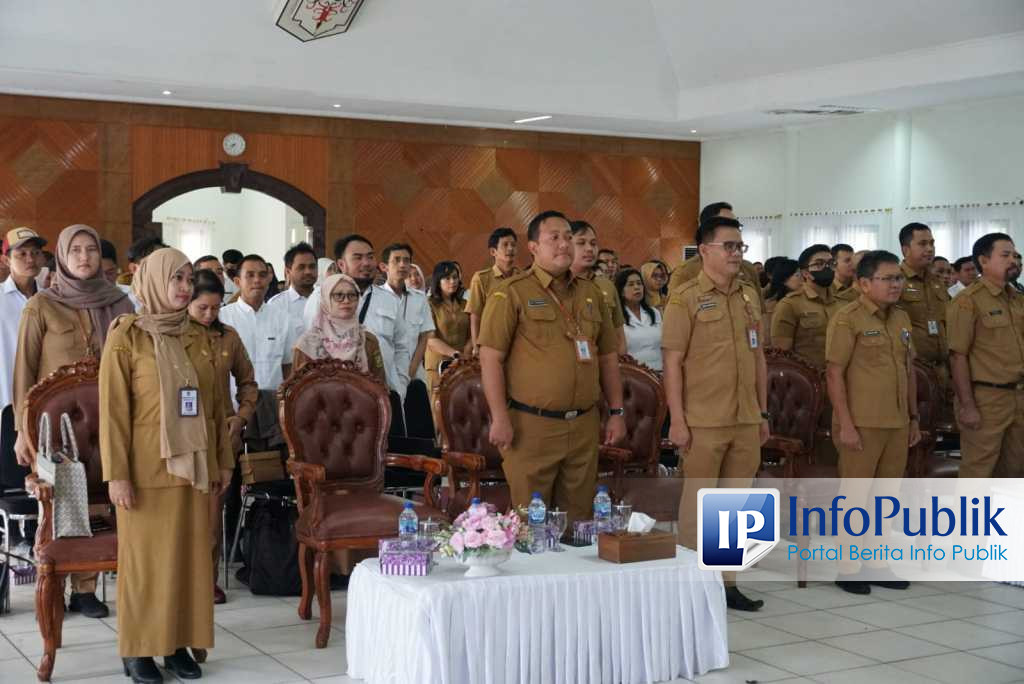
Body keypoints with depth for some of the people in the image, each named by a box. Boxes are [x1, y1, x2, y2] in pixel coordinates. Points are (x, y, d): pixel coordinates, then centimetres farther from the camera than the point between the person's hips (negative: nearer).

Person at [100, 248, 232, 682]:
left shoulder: (199, 338, 8)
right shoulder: (126, 336, -6)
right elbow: (113, 409, -9)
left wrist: (223, 460, 10)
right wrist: (117, 473, -14)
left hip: (192, 465, 5)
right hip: (147, 468, -5)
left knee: (190, 555, 7)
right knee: (145, 559, 3)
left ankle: (178, 643, 18)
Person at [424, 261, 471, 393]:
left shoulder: (464, 305, 13)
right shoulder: (430, 304, -2)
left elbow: (471, 335, 12)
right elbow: (430, 339, -9)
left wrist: (464, 355, -6)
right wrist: (454, 353, -18)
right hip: (438, 364, -4)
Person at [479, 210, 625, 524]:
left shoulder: (591, 293, 14)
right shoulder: (512, 293, -4)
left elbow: (607, 357, 18)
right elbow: (491, 358, -8)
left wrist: (616, 412, 13)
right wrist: (500, 418, -14)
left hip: (584, 425, 5)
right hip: (531, 425, -5)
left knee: (578, 518, 11)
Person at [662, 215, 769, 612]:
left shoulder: (750, 295, 12)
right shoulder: (685, 298, -6)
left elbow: (758, 357, 17)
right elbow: (672, 362, -9)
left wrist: (763, 412, 14)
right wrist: (677, 420, -14)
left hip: (746, 420, 6)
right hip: (704, 422, -6)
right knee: (698, 503, 2)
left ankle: (727, 581, 21)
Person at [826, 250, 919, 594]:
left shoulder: (901, 319, 13)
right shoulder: (847, 319, -9)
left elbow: (908, 370, 18)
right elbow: (834, 374, -13)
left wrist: (913, 418, 15)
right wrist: (845, 424, -17)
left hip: (897, 424, 7)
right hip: (861, 424, -7)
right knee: (855, 496, 1)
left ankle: (877, 563, 25)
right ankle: (848, 568, 11)